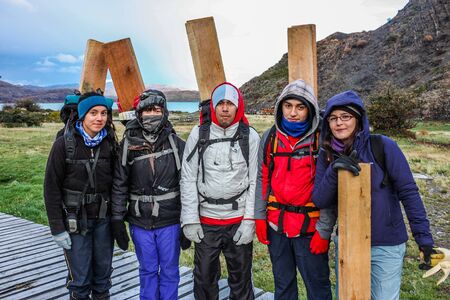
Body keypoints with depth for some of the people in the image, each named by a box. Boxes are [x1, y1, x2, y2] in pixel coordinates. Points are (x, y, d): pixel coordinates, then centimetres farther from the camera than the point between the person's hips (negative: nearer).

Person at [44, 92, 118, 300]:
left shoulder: (110, 144, 0)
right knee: (80, 277, 3)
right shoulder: (64, 144, -10)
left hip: (103, 219, 3)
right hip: (75, 220, -3)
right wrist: (57, 228, -10)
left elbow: (115, 182, 5)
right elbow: (51, 187, -8)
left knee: (103, 272, 13)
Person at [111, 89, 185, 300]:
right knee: (147, 270, 16)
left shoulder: (176, 144, -6)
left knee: (169, 270, 12)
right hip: (140, 222, 1)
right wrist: (117, 220, 0)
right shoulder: (128, 145, -3)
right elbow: (119, 185, 2)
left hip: (169, 221, -1)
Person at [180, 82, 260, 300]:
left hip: (239, 222, 0)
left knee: (241, 278, 14)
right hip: (205, 221, 1)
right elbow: (188, 179, -1)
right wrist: (190, 219, -5)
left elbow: (255, 181, -3)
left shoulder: (250, 136, -3)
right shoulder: (198, 134, -2)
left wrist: (249, 220, -9)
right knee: (204, 277, 14)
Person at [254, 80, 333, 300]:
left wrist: (324, 230, -11)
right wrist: (260, 216, 4)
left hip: (310, 227, -4)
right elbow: (262, 179, 8)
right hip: (276, 225, 4)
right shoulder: (270, 137, 3)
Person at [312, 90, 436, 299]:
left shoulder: (383, 146, -14)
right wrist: (333, 170, -25)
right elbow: (319, 201, -10)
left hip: (387, 245, -3)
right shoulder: (327, 154, -4)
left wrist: (423, 235, -14)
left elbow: (408, 191, -11)